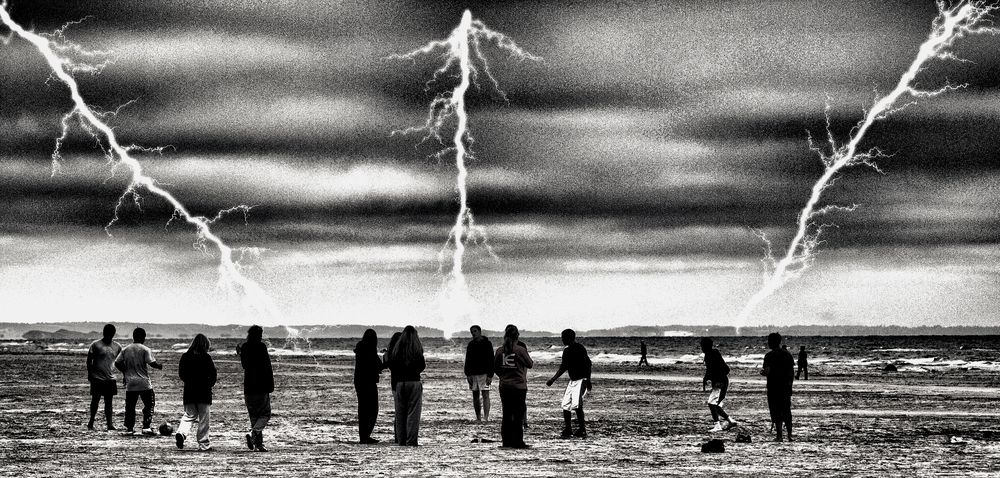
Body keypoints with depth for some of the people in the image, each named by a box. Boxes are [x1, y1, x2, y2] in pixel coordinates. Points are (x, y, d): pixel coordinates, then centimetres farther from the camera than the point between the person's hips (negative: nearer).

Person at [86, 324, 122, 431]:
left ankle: (110, 424, -1)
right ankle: (91, 422, 14)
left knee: (108, 401, 2)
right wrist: (89, 373, -6)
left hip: (110, 378, 3)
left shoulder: (117, 347, 8)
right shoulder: (96, 345, -4)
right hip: (97, 377, -3)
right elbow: (89, 359, 0)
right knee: (95, 399, 0)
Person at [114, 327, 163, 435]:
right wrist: (160, 366, 4)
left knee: (130, 406, 10)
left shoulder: (125, 349, 6)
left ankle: (129, 427, 10)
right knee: (149, 405, 5)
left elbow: (117, 363, 6)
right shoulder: (145, 349, -7)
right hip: (144, 383, -4)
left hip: (130, 383, 4)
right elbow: (152, 363, -15)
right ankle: (146, 427, -4)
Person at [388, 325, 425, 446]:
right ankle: (411, 441, -7)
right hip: (414, 382, -3)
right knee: (413, 412, -2)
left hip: (400, 383, 3)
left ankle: (401, 440, 9)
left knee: (400, 412, 10)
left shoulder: (397, 348, 3)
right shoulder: (416, 348, -6)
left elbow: (391, 365, 1)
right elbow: (422, 366, -4)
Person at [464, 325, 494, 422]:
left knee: (485, 395, -10)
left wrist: (490, 375, -12)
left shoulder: (487, 344, -2)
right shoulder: (471, 344, 12)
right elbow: (467, 360, 14)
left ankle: (486, 418, -15)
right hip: (473, 374, 5)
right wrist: (467, 374, 4)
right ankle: (478, 418, 11)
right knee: (475, 396, 6)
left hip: (484, 374, -5)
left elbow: (491, 360, -5)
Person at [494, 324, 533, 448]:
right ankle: (517, 442, 0)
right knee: (518, 415, 2)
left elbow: (495, 367, 8)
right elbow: (530, 364, -2)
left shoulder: (500, 350, 0)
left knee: (507, 414, 10)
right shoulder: (521, 350, -12)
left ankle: (507, 441, 10)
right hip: (519, 386, -4)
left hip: (504, 386, 4)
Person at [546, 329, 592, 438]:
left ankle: (582, 430, -12)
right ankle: (567, 430, 12)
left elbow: (587, 364, -17)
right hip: (572, 380, 9)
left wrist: (588, 381, -23)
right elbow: (563, 367, 23)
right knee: (565, 405, 3)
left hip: (582, 380, -9)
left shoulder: (580, 348, -12)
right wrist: (552, 380, 22)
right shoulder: (567, 351, 13)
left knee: (576, 404, -19)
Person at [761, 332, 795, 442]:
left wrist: (762, 372, 4)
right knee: (786, 411, 13)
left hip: (773, 388, -5)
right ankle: (790, 435, 10)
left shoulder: (769, 356, -10)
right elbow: (792, 372, 8)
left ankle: (779, 436, -1)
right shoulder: (787, 354, 6)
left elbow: (767, 371, -17)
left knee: (776, 412, 0)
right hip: (786, 387, 5)